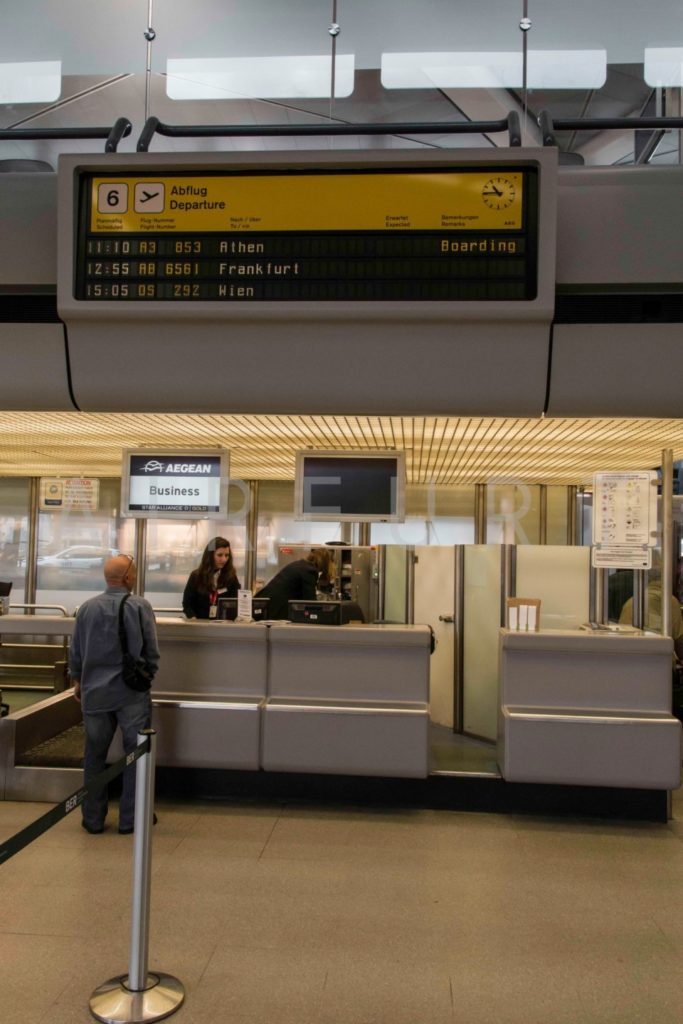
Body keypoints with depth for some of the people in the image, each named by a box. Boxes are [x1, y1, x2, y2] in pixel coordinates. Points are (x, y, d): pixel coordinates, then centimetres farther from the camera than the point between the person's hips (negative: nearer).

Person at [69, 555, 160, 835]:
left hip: (95, 693, 3)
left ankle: (93, 819, 22)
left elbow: (75, 652, 7)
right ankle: (130, 818, 14)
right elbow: (151, 651, -7)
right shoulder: (140, 606, -10)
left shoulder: (87, 608, 0)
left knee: (95, 755, 14)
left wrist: (77, 682, 22)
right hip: (132, 694, -3)